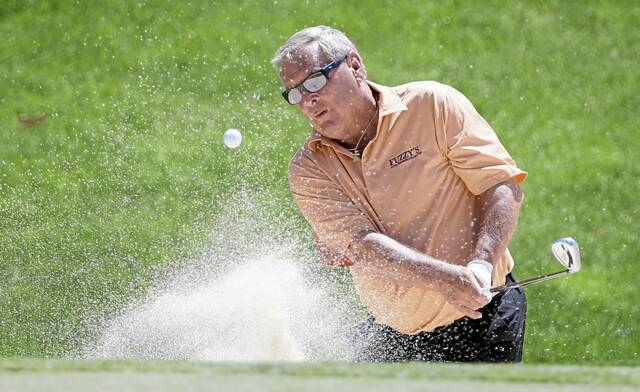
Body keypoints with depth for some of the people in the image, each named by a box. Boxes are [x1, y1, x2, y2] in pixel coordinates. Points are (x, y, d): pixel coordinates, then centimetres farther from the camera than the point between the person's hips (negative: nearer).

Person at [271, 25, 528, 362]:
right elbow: (360, 246, -16)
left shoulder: (433, 104, -8)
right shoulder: (308, 170, -2)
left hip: (482, 315, -3)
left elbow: (502, 184, -10)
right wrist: (444, 279, -32)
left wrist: (481, 265, -27)